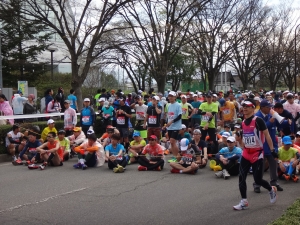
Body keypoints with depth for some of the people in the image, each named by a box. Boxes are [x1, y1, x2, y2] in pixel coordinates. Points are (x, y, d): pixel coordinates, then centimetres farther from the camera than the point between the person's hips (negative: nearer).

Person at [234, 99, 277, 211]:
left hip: (257, 154, -6)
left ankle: (272, 190, 30)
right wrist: (239, 139, 3)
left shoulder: (258, 120, -12)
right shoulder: (243, 123, 9)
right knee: (241, 177, -1)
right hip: (246, 154, 6)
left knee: (258, 179, -1)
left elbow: (266, 135, -11)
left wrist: (272, 150, -14)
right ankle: (244, 202, 8)